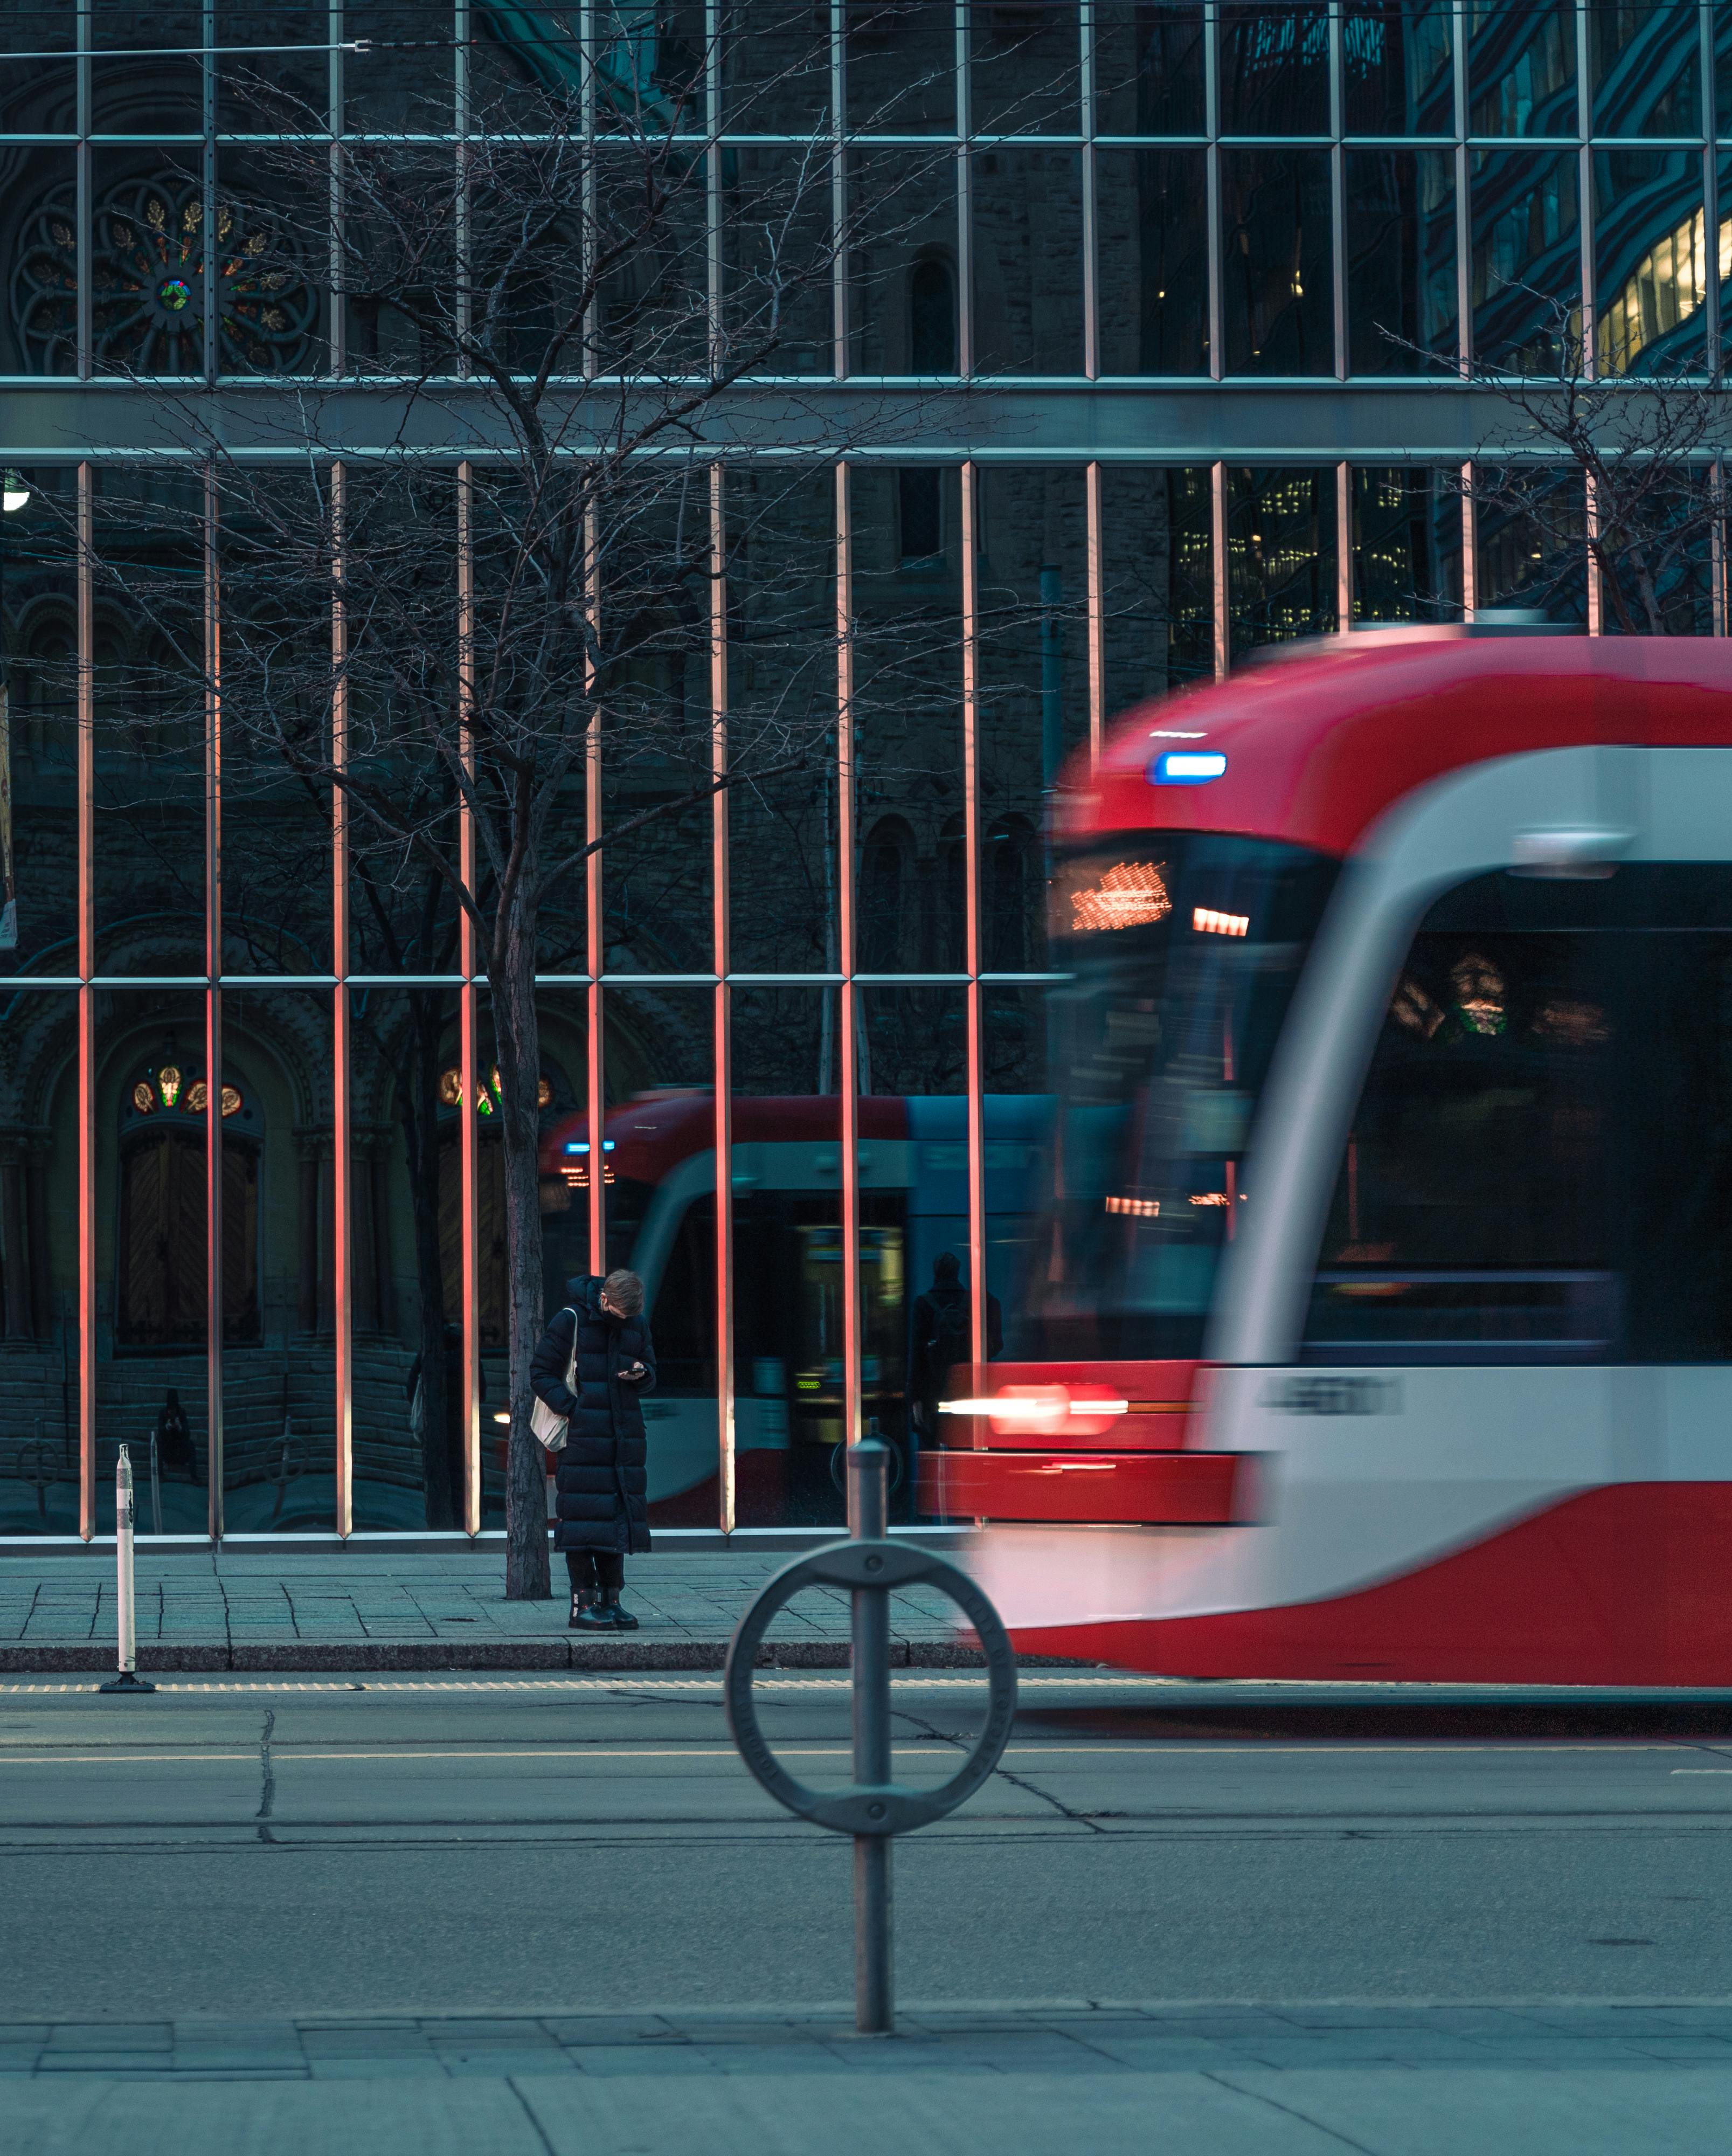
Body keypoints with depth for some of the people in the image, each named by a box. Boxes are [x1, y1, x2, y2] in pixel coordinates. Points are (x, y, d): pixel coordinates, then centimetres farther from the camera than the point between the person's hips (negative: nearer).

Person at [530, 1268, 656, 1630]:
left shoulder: (637, 1325, 10)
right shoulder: (570, 1321, -6)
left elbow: (650, 1377, 19)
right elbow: (541, 1371, -4)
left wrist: (641, 1374, -5)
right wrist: (571, 1408, -14)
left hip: (625, 1437, 5)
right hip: (581, 1435, -5)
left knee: (621, 1515, 6)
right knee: (583, 1517, -8)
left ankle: (610, 1600, 12)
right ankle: (583, 1603, -5)